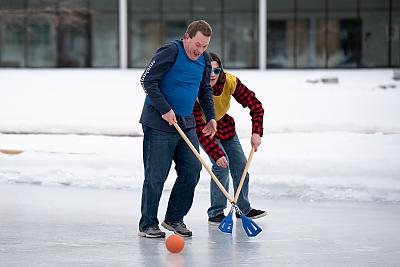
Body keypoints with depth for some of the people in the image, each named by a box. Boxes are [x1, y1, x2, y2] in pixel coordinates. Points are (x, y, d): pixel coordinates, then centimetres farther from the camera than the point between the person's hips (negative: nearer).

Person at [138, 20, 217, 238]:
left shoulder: (204, 59, 8)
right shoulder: (170, 52, -15)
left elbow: (205, 90, 21)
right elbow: (147, 80, -17)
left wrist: (210, 117, 12)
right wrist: (165, 109, -19)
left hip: (186, 123, 7)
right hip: (158, 123, -7)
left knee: (191, 171, 4)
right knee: (156, 176, -4)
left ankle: (174, 218, 17)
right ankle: (147, 225, 5)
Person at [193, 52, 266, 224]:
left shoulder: (230, 82, -25)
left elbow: (254, 103, -15)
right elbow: (199, 129, -34)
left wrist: (256, 132, -24)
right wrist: (216, 154, -39)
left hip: (225, 125, 5)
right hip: (204, 129, -5)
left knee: (240, 166, 7)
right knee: (222, 166, -20)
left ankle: (244, 209, 26)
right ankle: (216, 213, -9)